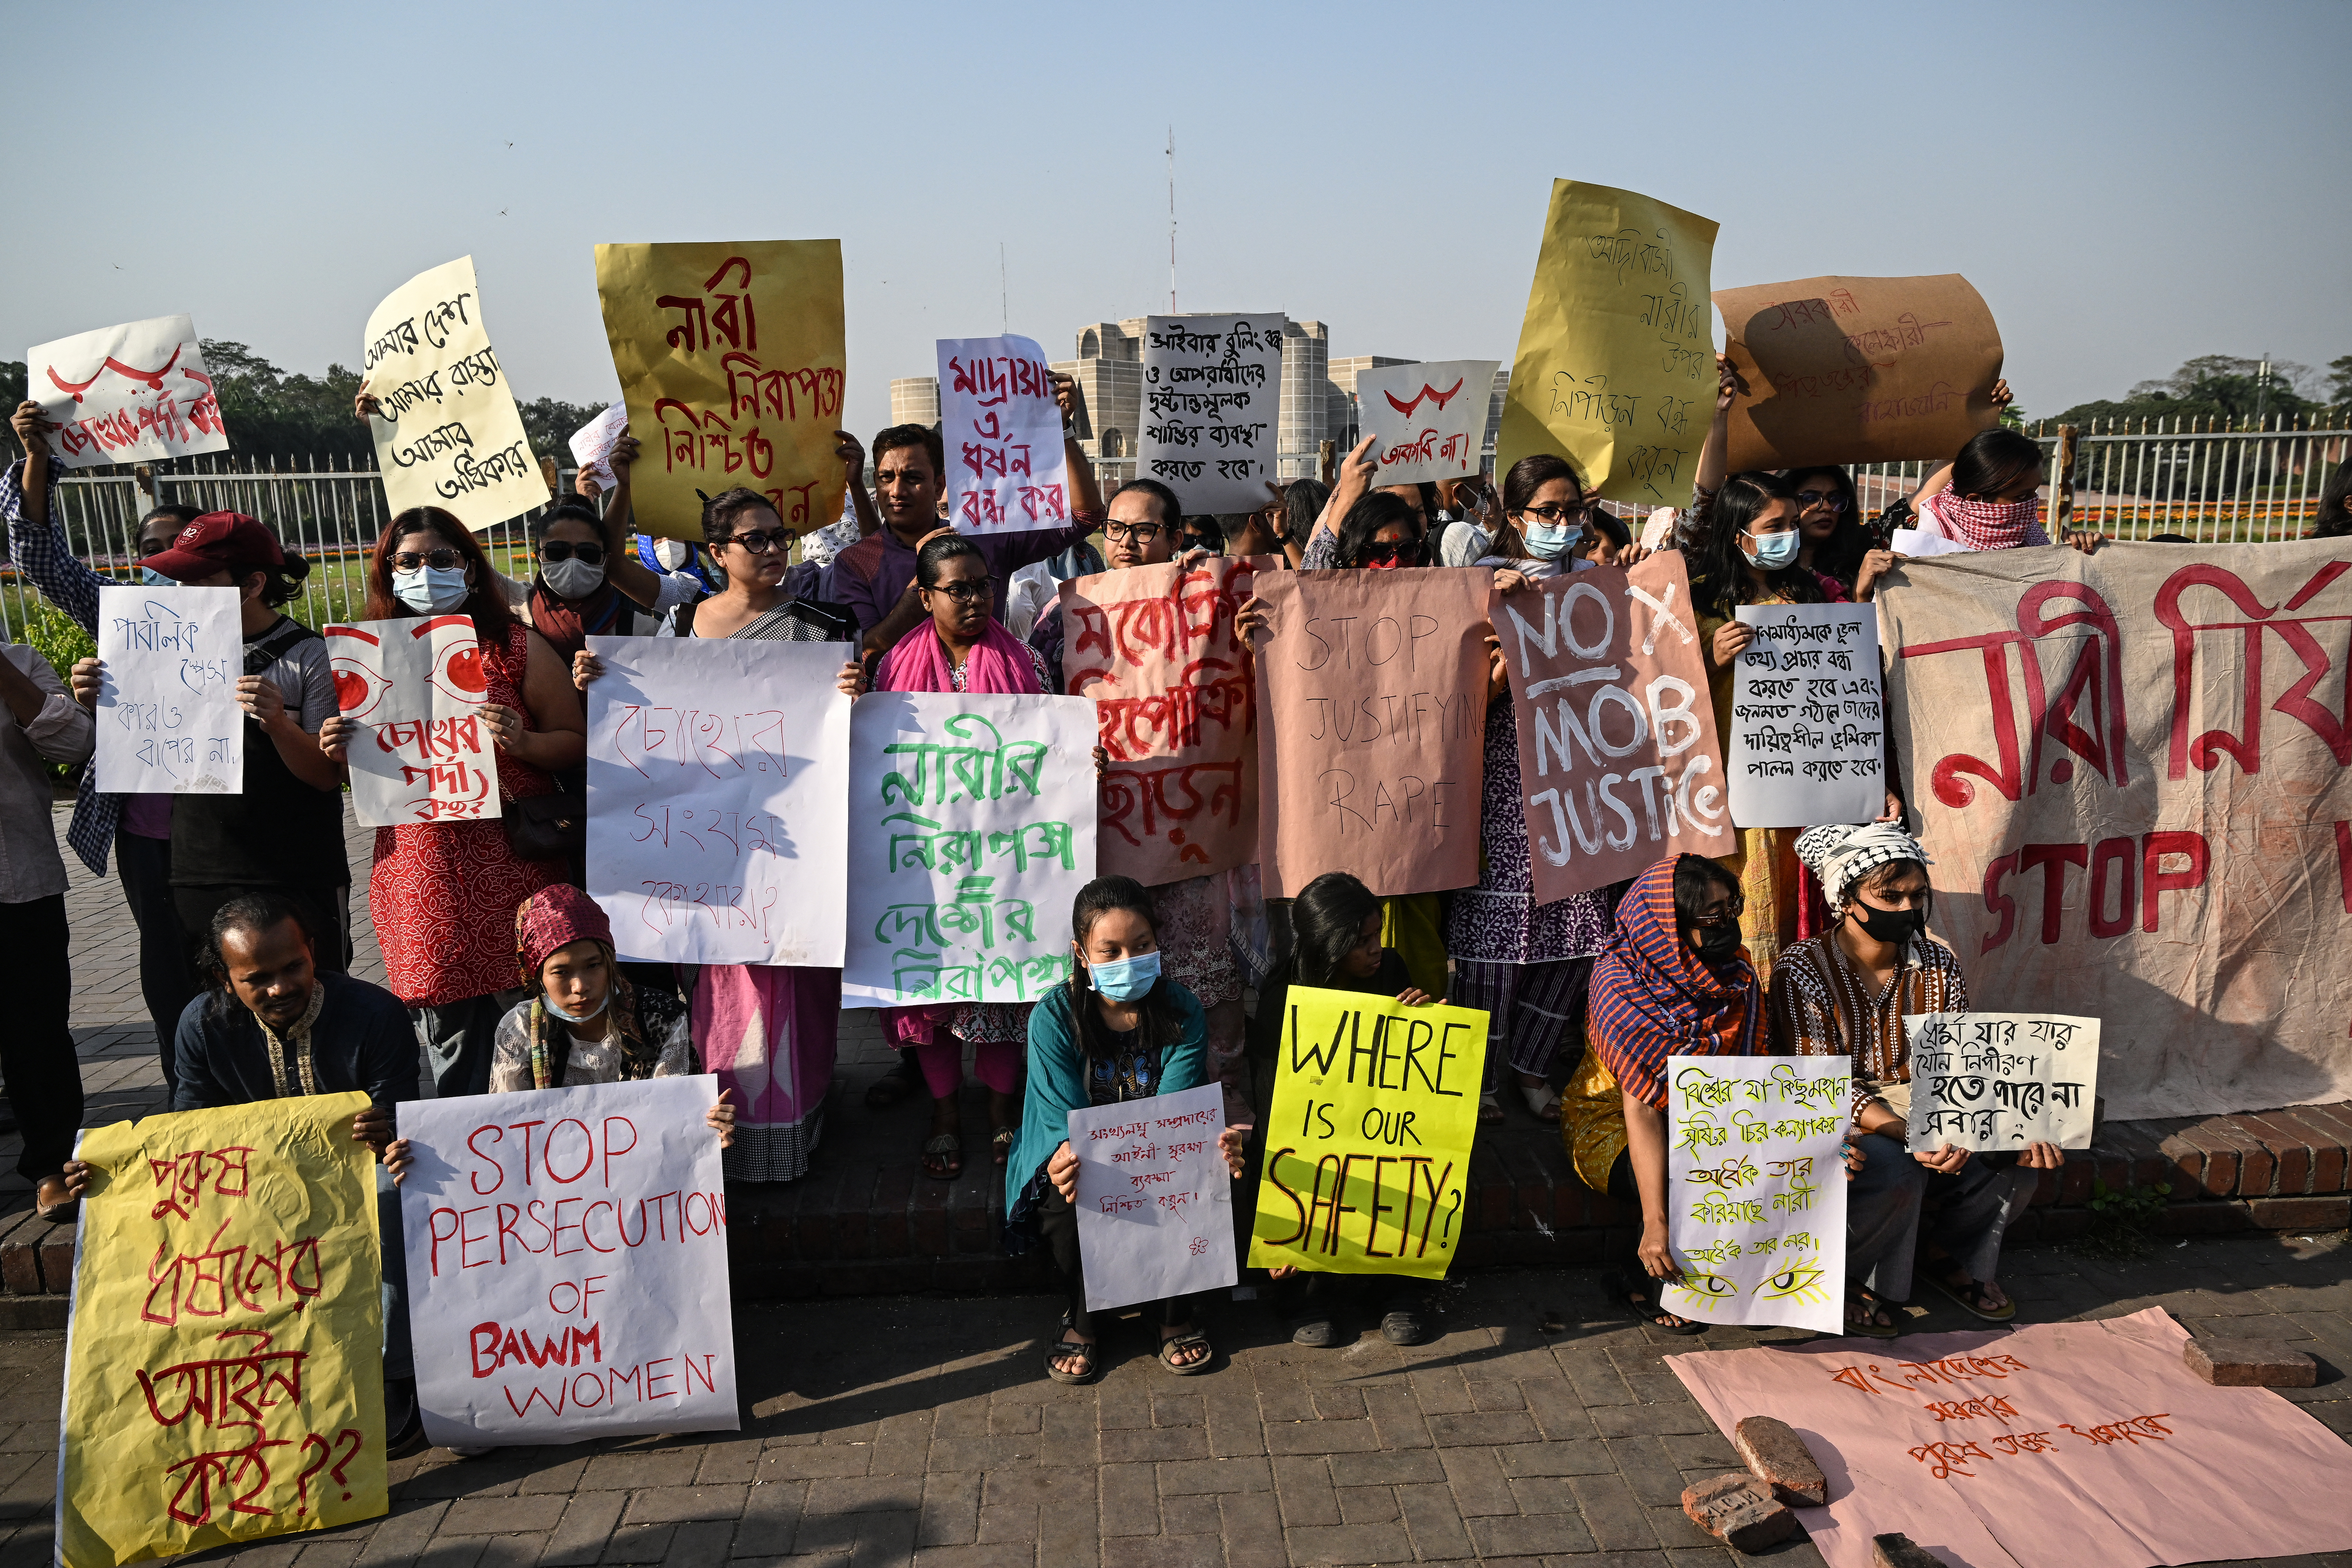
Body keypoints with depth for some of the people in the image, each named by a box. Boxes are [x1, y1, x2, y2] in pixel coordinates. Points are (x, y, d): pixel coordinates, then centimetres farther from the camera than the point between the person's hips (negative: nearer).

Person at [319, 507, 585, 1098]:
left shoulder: (516, 647, 2)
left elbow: (575, 743, 1)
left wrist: (521, 743, -18)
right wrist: (340, 752, -3)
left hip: (511, 868, -2)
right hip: (422, 880, 2)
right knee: (448, 1039, 8)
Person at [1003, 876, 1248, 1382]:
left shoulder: (1181, 1011, -12)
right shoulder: (1053, 1018, -16)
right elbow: (1067, 1116, -23)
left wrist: (1210, 1145, -45)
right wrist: (1068, 1159, -49)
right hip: (1076, 1152, -1)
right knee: (1064, 1200, -32)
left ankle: (1174, 1317, 1)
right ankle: (1084, 1321, -1)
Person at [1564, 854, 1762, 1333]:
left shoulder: (1733, 970, -5)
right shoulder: (1622, 984, -24)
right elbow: (1641, 1107, -31)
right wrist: (1655, 1222, -37)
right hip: (1612, 1120, -5)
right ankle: (1641, 1282, -1)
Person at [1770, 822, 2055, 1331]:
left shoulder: (1939, 965, 2)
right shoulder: (1803, 970, -15)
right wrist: (1910, 1136, -35)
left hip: (1917, 1107, 5)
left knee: (2019, 1155, -17)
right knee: (1897, 1171, -34)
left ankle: (1953, 1256, 10)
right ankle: (1845, 1279, -5)